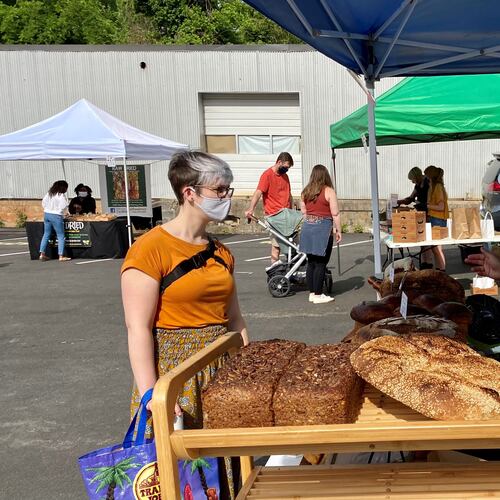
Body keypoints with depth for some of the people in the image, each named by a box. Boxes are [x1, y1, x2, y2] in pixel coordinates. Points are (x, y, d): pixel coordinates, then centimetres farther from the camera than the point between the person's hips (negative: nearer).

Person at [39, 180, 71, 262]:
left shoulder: (49, 193, 8)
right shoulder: (61, 195, -12)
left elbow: (43, 203, 12)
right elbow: (63, 206, -15)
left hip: (46, 214, 7)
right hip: (56, 216, -7)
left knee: (46, 234, 14)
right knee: (61, 236, 0)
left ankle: (42, 254, 13)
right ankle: (61, 256, -4)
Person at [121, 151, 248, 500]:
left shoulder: (221, 252, 9)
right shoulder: (151, 249, -12)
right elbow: (138, 328, -16)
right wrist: (150, 395, -20)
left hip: (224, 367, 6)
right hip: (174, 368, -6)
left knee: (223, 462, 12)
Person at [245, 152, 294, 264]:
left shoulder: (285, 176, 14)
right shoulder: (267, 175, -8)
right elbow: (258, 193, -18)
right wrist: (250, 210, -30)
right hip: (273, 215, -7)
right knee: (276, 244, -5)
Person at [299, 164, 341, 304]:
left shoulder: (305, 192, 7)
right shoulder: (329, 191, -8)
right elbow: (335, 213, -9)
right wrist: (338, 230, 0)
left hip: (308, 227, 6)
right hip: (323, 228, -6)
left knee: (311, 262, 11)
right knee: (321, 263, -1)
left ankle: (312, 293, 17)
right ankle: (318, 295, 3)